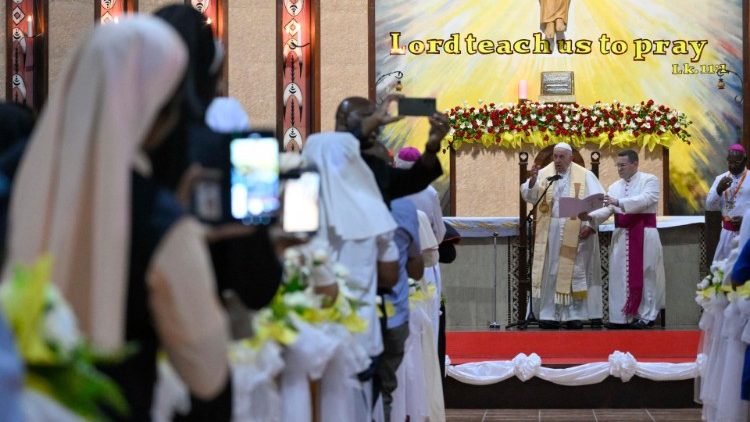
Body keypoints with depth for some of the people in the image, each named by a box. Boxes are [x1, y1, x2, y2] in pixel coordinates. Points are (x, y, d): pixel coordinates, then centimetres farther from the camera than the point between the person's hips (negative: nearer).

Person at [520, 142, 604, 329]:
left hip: (575, 233, -2)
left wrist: (590, 225, -11)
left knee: (574, 273, 1)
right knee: (550, 273, 3)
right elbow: (528, 195, -5)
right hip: (550, 232, 2)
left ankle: (574, 314, 5)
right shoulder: (544, 174, 5)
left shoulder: (585, 176, 1)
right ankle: (550, 315, 6)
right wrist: (533, 181, -25)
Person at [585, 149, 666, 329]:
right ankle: (622, 316, 7)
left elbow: (644, 200, -19)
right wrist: (591, 216, -18)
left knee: (643, 274, -1)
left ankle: (646, 316, 6)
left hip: (644, 235, -5)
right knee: (620, 275, 2)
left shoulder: (649, 180, -1)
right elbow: (607, 209, 3)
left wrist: (618, 202, -28)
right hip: (621, 235, 5)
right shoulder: (615, 187, 13)